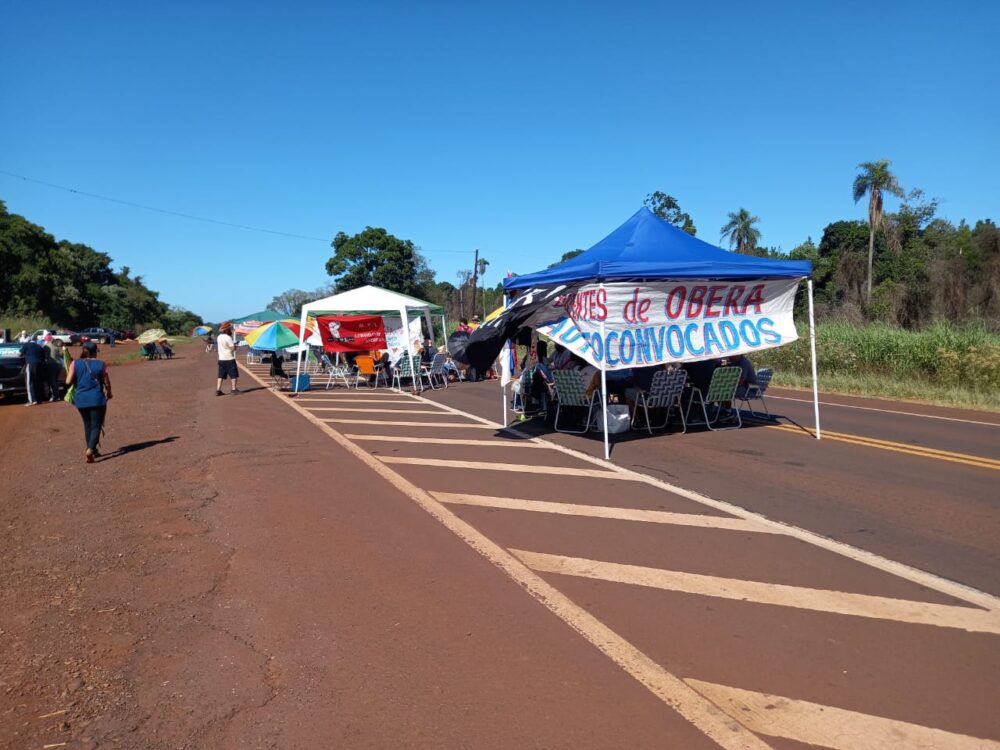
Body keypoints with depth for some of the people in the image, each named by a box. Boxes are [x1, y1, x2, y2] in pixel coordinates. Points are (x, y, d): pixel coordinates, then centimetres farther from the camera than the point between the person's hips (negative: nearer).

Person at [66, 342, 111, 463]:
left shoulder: (75, 364, -1)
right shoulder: (101, 364, -6)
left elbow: (68, 381, -6)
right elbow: (107, 383, -2)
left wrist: (78, 379, 16)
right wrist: (109, 393, 17)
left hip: (81, 399, 3)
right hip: (96, 399, -3)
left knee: (87, 425, 19)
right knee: (96, 426, 0)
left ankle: (93, 450, 26)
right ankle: (90, 450, -19)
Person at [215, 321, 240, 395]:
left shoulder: (219, 337, 9)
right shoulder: (228, 337, -15)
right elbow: (233, 348, -17)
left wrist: (233, 344, 9)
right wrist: (235, 345, 3)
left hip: (221, 359, 7)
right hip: (229, 359, -7)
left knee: (221, 375, 8)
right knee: (234, 375, 4)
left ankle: (218, 390, 3)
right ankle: (234, 389, 5)